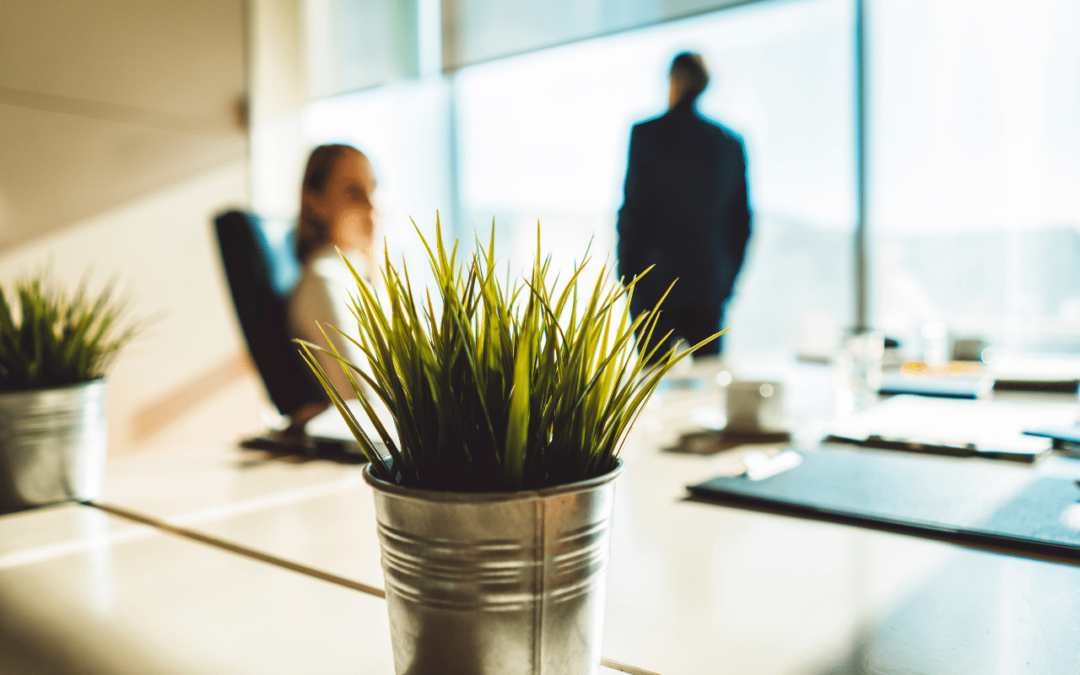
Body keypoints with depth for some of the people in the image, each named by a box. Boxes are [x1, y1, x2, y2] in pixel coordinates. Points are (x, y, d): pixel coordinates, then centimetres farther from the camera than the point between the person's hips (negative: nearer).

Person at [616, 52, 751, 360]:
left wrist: (626, 275, 1)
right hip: (710, 288, 4)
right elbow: (742, 220, 9)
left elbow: (633, 210, -9)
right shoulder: (730, 143, 6)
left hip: (656, 285, -3)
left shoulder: (646, 134, -6)